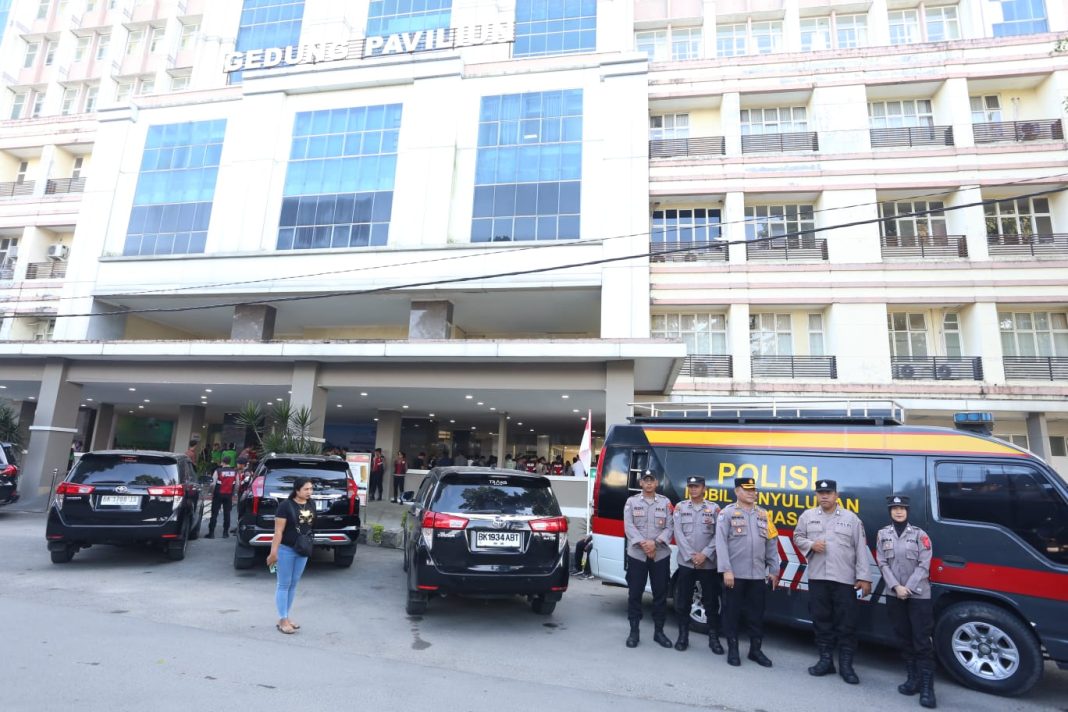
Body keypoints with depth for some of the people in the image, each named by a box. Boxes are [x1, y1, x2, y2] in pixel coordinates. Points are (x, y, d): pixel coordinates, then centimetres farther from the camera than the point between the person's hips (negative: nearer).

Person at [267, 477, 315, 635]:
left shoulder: (310, 505, 3)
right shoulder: (286, 505, -15)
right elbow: (278, 531, -16)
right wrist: (273, 552, -17)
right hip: (286, 549, -6)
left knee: (293, 584, 13)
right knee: (284, 584, 3)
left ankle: (286, 617, 24)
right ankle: (282, 620, 11)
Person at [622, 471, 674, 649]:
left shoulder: (665, 502, 5)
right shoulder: (631, 501, 3)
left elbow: (669, 528, -1)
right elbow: (629, 527, -5)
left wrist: (655, 542, -15)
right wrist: (643, 544, -17)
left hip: (661, 555, 1)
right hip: (636, 555, -1)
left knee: (660, 593, 7)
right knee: (634, 593, 3)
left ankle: (659, 631, 20)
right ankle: (633, 632, 13)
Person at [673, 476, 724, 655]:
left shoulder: (714, 508, 2)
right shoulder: (680, 507, 3)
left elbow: (718, 536, -2)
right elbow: (678, 534, -2)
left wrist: (705, 554, -12)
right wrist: (691, 556, -11)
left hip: (708, 564, 0)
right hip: (686, 562, 1)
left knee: (711, 602, 5)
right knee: (683, 601, 6)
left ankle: (714, 638, 18)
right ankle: (683, 636, 19)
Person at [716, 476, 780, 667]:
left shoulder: (764, 514, 11)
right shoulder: (727, 513, -4)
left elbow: (771, 544, 13)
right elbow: (721, 543, -10)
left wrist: (774, 570, 10)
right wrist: (726, 570, -15)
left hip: (758, 575, 4)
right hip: (734, 574, -4)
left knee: (757, 614, 11)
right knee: (732, 612, 5)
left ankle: (756, 650, 24)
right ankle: (732, 650, 17)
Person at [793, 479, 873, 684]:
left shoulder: (851, 518, 1)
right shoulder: (807, 516, 6)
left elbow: (861, 549, -1)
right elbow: (797, 537, 12)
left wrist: (864, 577, -6)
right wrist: (811, 544, -10)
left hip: (845, 579, -2)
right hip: (817, 577, 2)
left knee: (846, 623, 2)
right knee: (821, 620, 9)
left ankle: (846, 664, 13)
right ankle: (825, 660, 21)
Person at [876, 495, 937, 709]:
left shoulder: (919, 534, -1)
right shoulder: (883, 534, 5)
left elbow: (924, 565, -6)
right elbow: (882, 564, 1)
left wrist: (908, 588, -12)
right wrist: (896, 587, -10)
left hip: (919, 594, -3)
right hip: (894, 594, 3)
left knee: (922, 641, -4)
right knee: (904, 639, 10)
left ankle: (927, 687, -1)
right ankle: (913, 679, 22)